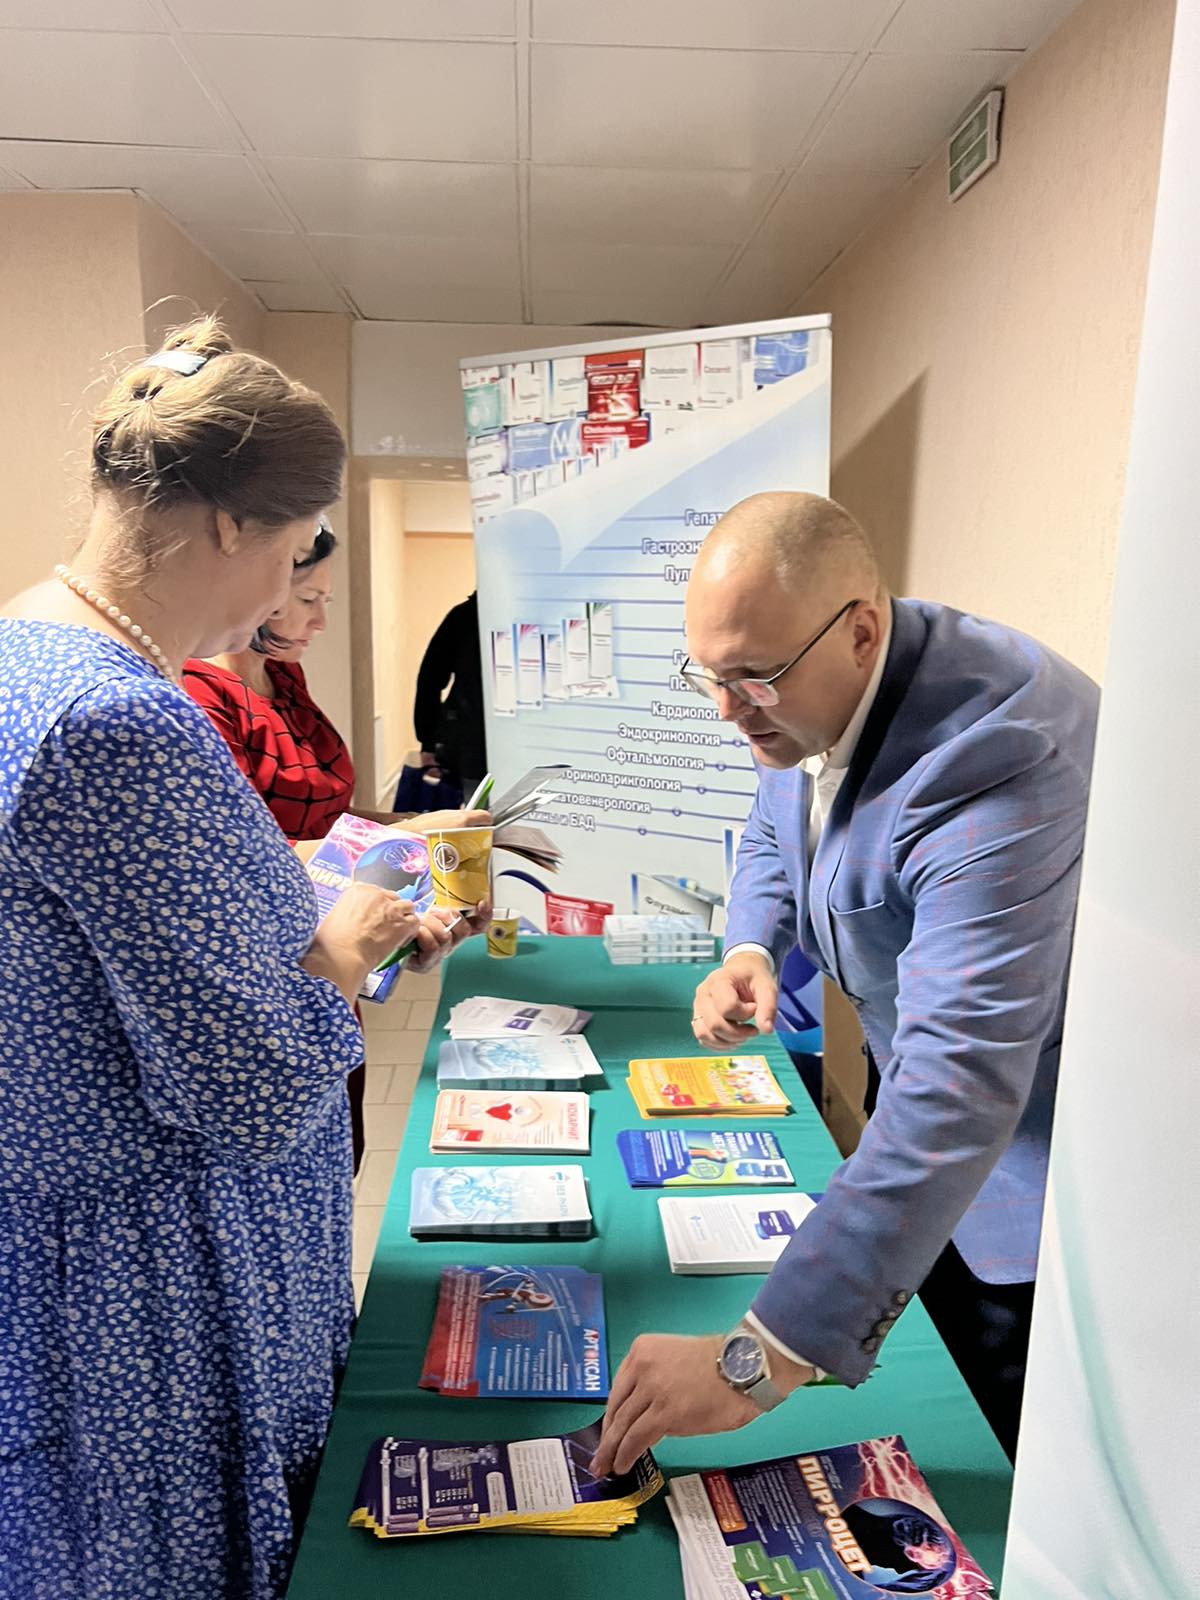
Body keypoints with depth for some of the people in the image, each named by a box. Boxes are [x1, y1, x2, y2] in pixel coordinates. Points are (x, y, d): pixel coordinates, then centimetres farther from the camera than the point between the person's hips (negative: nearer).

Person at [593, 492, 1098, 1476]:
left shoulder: (997, 762, -38)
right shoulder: (810, 689, -10)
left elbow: (959, 1092, -43)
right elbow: (772, 836, 10)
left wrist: (760, 1362, -41)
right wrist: (751, 949, -13)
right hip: (917, 1061, 8)